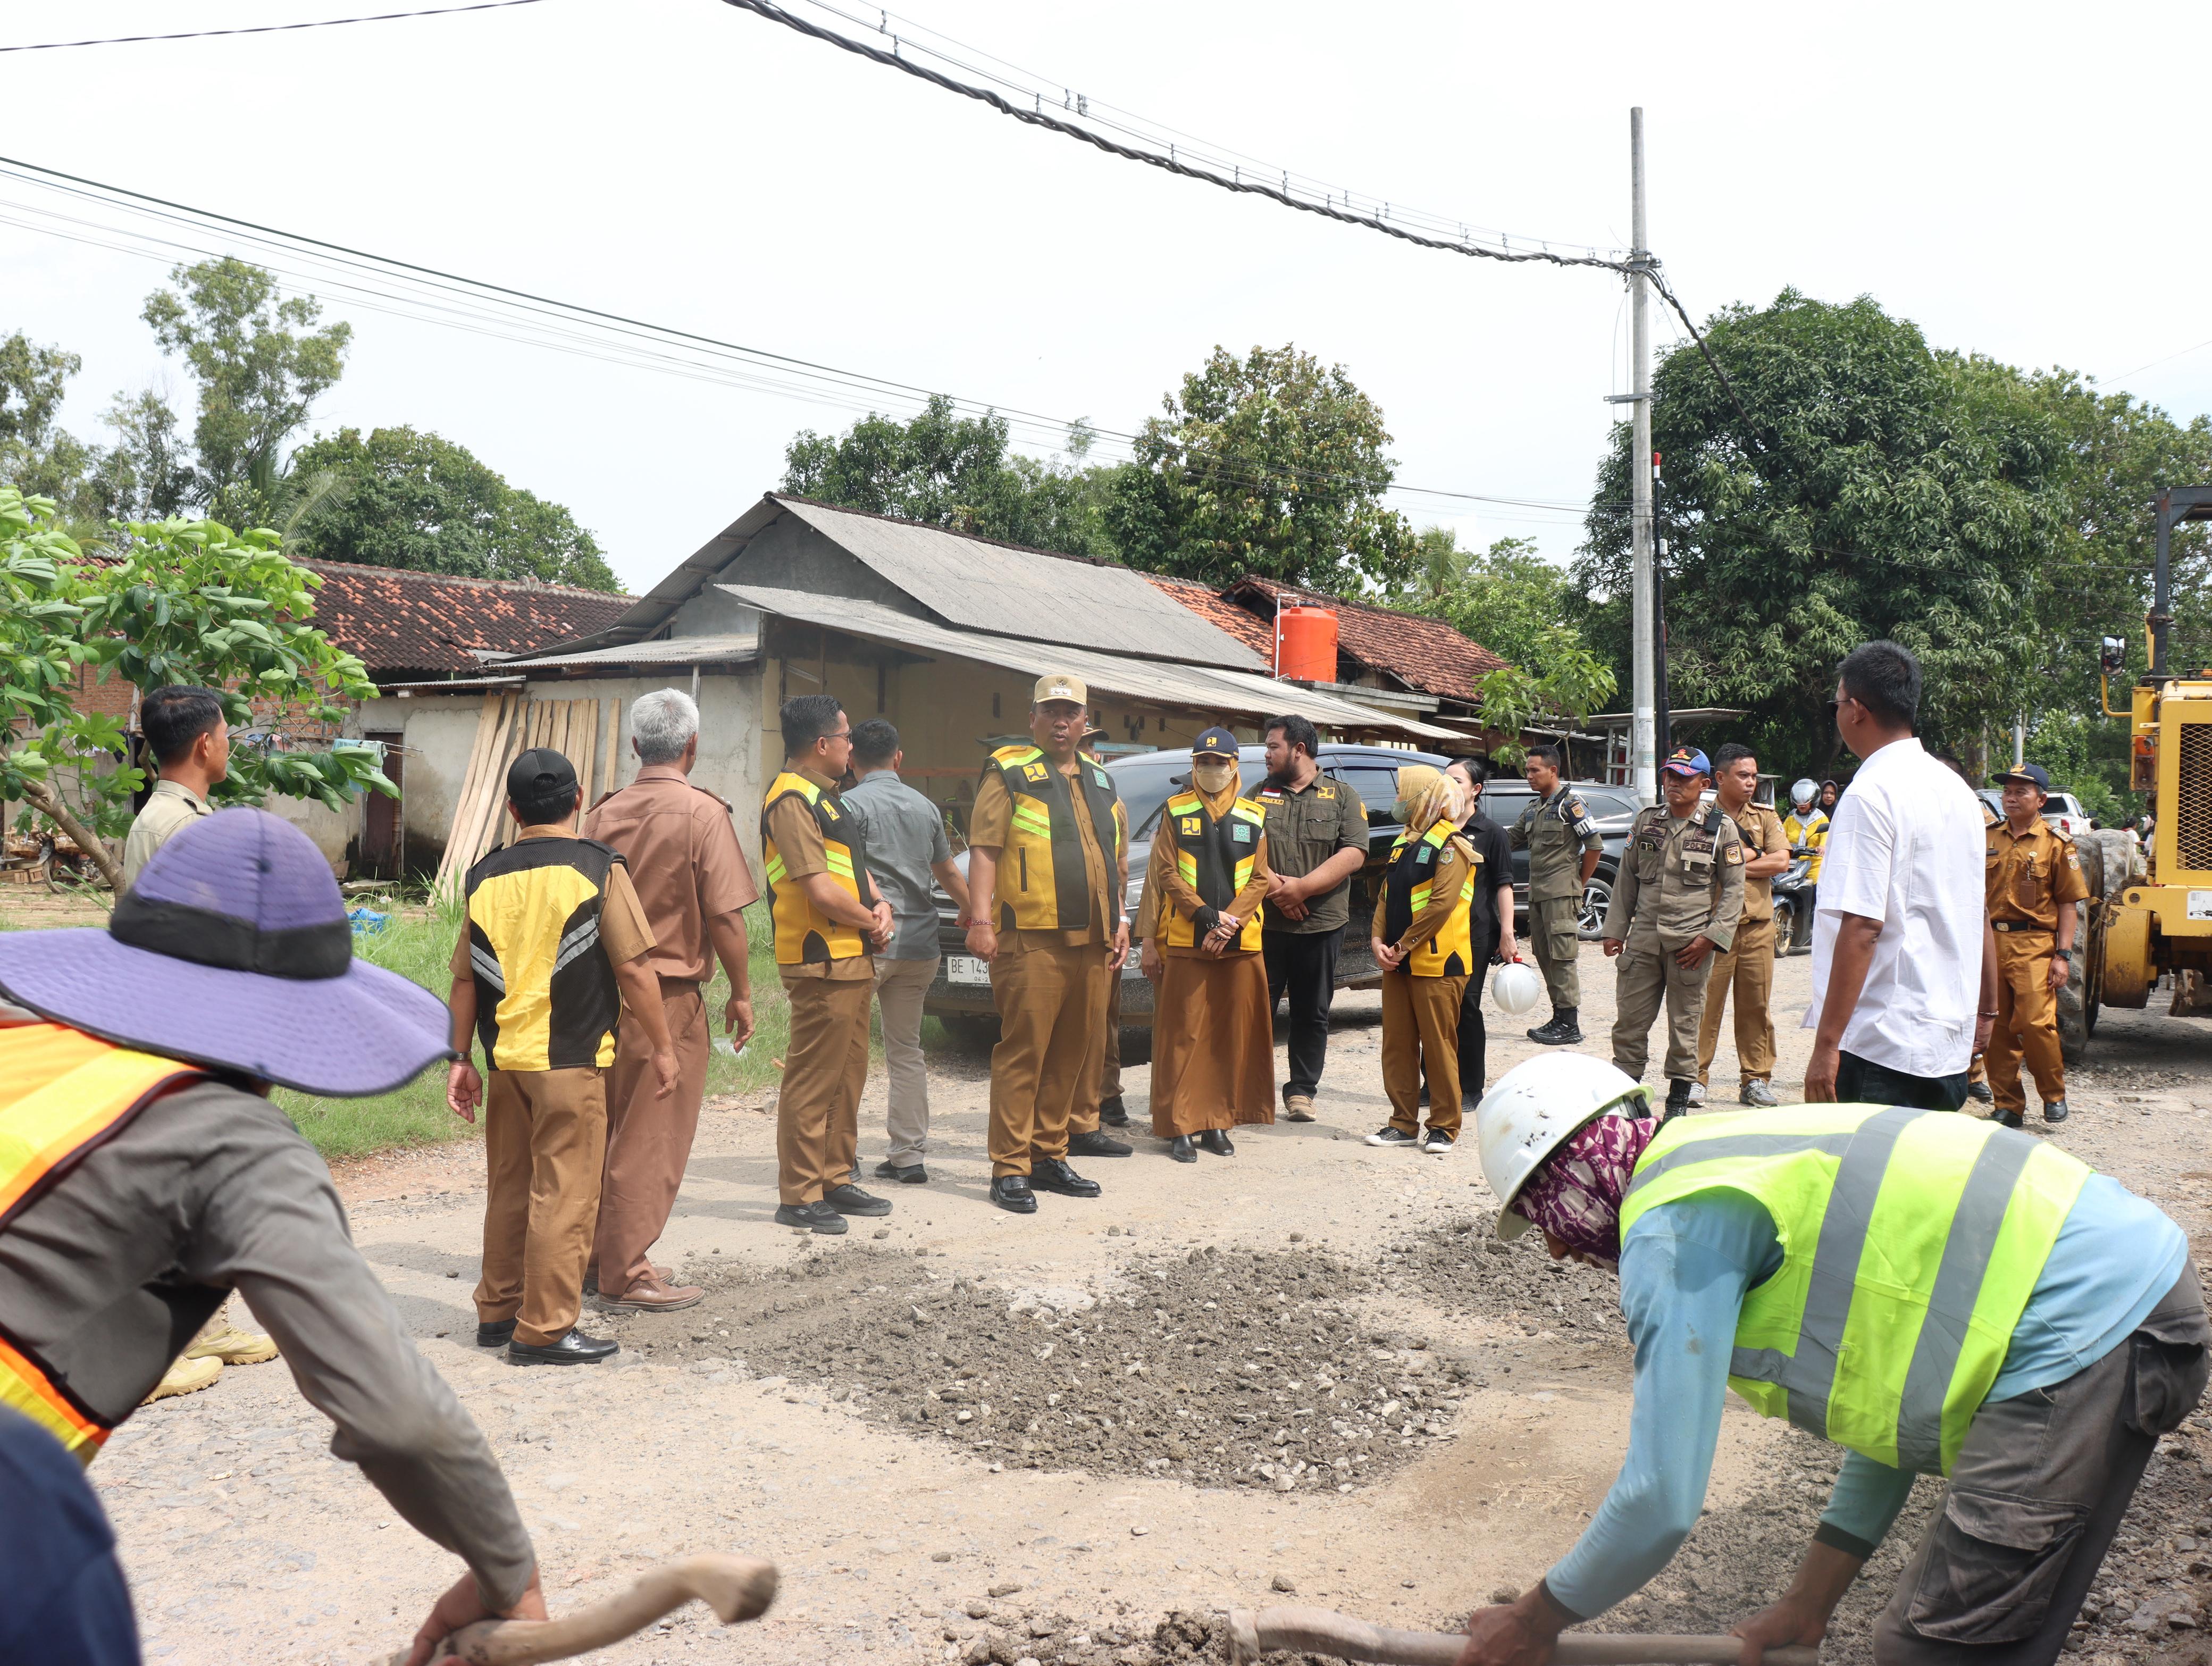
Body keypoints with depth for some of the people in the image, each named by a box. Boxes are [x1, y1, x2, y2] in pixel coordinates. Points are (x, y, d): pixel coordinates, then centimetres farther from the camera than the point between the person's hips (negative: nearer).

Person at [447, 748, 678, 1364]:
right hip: (571, 1059, -5)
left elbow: (465, 979, 9)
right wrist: (661, 1045, -2)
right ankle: (544, 1329, 2)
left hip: (505, 1058, 5)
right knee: (564, 1194, 0)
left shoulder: (485, 876, 7)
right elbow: (634, 968, -10)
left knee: (509, 1187, 16)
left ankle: (497, 1311, 26)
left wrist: (460, 1059, 15)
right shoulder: (599, 868, -7)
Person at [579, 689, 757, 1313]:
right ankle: (625, 1278, 9)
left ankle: (598, 1258, 28)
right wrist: (741, 993, -2)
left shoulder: (604, 812, 5)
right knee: (652, 1139, 3)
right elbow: (725, 916, -13)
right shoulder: (702, 813, -11)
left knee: (608, 1131, 17)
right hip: (668, 996, -6)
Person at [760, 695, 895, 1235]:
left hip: (852, 960, 10)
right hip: (821, 962, -10)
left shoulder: (824, 796, 19)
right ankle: (798, 1197, 1)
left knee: (848, 1077, 16)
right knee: (812, 1082, -5)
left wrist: (879, 904, 3)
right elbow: (819, 889, -21)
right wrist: (870, 923, -7)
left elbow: (855, 866, 23)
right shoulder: (791, 798, -14)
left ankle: (836, 1180, 26)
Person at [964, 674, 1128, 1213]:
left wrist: (1120, 921, 18)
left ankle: (1049, 1155, 19)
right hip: (1031, 940, -6)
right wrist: (980, 919, -15)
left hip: (1092, 942, 7)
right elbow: (984, 848, -6)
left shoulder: (1099, 780, 20)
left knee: (1075, 1052, 8)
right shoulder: (1009, 773, 0)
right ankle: (1010, 1169, -2)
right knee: (1024, 1051, -7)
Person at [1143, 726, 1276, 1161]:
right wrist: (1204, 914, -12)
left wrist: (1229, 921, -9)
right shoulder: (1175, 811, 5)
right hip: (1184, 941, -2)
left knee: (1233, 1034, 4)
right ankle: (1178, 1126, 2)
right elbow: (1166, 873, 0)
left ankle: (1217, 1121, 14)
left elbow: (1259, 879, 6)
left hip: (1240, 943, 2)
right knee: (1182, 1034, -2)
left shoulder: (1254, 817, 10)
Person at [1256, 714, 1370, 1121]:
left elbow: (1354, 855, -6)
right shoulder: (1259, 794, 11)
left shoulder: (1343, 798, 5)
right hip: (1265, 924, 1)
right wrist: (1273, 887, -15)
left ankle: (1302, 1091, 16)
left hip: (1321, 925, -1)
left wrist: (1302, 888, -15)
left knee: (1312, 1014, 6)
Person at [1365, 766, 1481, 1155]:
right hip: (1398, 964, 8)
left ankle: (1444, 1127, 7)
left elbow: (1441, 904, -19)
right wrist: (1378, 941, -1)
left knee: (1439, 1048, -1)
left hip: (1437, 965, -8)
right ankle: (1404, 1123, 17)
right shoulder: (1404, 842, 16)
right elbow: (1386, 896, 15)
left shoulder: (1450, 845, -10)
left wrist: (1404, 946, -16)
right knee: (1397, 1046, 9)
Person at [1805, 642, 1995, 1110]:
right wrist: (1986, 1008, 30)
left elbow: (1862, 927, -20)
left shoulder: (1870, 794, -14)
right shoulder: (1956, 789, 13)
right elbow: (1978, 915, 20)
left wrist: (1827, 1044, -19)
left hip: (1881, 1044, -9)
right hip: (1950, 1044, 9)